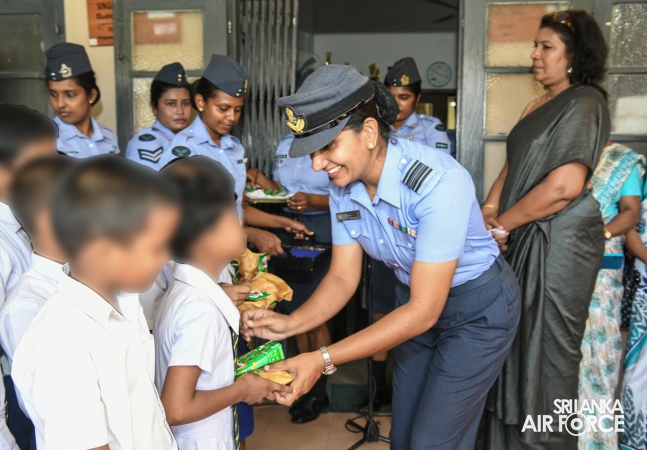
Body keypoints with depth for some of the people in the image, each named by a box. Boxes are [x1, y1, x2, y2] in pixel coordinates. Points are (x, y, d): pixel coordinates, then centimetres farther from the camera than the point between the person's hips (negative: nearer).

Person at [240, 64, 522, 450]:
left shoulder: (439, 183, -35)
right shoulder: (344, 185, -13)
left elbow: (424, 311, -33)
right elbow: (343, 277, -4)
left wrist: (324, 359, -36)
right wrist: (290, 324, -22)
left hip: (478, 309, -6)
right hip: (417, 300, 6)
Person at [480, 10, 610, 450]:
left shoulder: (584, 102, -11)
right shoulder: (540, 104, 16)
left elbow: (565, 185, -22)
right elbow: (514, 164, 16)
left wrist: (503, 224, -14)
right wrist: (489, 210, -1)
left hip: (559, 241, -8)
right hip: (525, 239, 8)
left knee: (546, 349, 1)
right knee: (521, 342, 14)